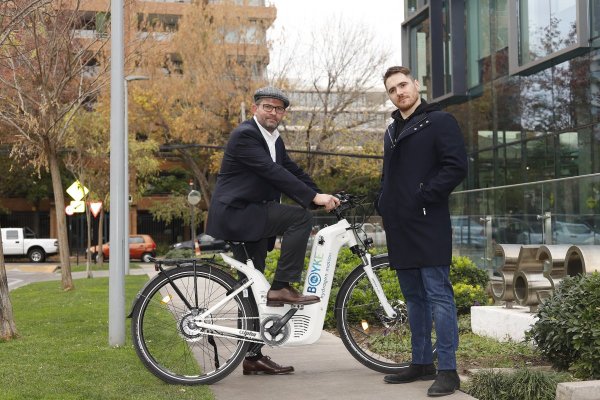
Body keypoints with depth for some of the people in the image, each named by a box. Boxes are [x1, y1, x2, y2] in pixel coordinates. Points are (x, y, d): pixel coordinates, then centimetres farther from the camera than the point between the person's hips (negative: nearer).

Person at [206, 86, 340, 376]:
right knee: (300, 216, -22)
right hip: (235, 214, -9)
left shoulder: (274, 140, 15)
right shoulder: (245, 135, -14)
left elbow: (293, 171, 12)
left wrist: (323, 197, -3)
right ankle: (281, 287, -18)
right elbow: (274, 172, -24)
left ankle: (253, 357, 15)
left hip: (251, 218, 9)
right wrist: (313, 197, -28)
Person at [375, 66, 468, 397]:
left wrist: (423, 197, -15)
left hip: (428, 224, -8)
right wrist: (383, 205, 13)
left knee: (437, 294, -8)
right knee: (414, 297, 12)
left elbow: (457, 166, -12)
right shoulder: (392, 130, 21)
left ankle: (447, 369, -5)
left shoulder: (439, 122, -2)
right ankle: (421, 362, 20)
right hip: (399, 227, 8)